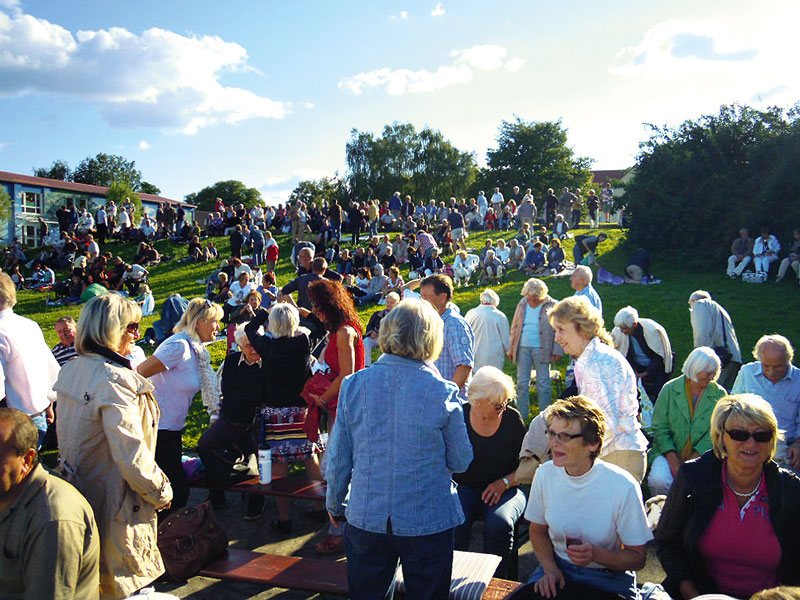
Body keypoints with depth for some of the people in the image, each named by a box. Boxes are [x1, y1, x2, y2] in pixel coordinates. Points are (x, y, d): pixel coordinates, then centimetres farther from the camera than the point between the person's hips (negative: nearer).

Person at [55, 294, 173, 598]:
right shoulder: (114, 381, -26)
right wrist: (161, 492, -13)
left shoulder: (70, 371, 3)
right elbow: (132, 456, -27)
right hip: (116, 506, -9)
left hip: (78, 494, 9)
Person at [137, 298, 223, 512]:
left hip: (172, 428, 9)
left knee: (178, 487, 15)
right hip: (158, 430, -9)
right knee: (178, 489, -5)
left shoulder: (196, 349, 9)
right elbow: (138, 374, -22)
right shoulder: (179, 346, -20)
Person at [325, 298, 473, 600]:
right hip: (428, 519, -2)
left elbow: (338, 458, -1)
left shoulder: (353, 385, -9)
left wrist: (334, 504, 15)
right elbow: (461, 462, -5)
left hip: (366, 518, 2)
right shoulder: (442, 392, -15)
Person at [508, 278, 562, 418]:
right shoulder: (522, 305, 9)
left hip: (541, 349, -3)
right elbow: (514, 327, 14)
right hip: (522, 348, 4)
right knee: (522, 383, 6)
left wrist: (557, 351, -7)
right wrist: (511, 349, 11)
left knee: (543, 384, 2)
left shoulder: (551, 306, -3)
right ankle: (522, 416, 16)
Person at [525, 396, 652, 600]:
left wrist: (595, 554, -22)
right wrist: (550, 568, -5)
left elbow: (637, 557, -5)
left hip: (609, 577, -1)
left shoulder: (622, 487, -15)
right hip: (557, 568, 2)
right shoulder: (545, 474, -3)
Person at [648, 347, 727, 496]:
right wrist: (674, 462, -13)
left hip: (702, 454, 0)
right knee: (659, 480, -27)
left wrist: (691, 461, -13)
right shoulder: (670, 389, 2)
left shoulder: (719, 394, 5)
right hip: (669, 452, 0)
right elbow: (660, 429, -1)